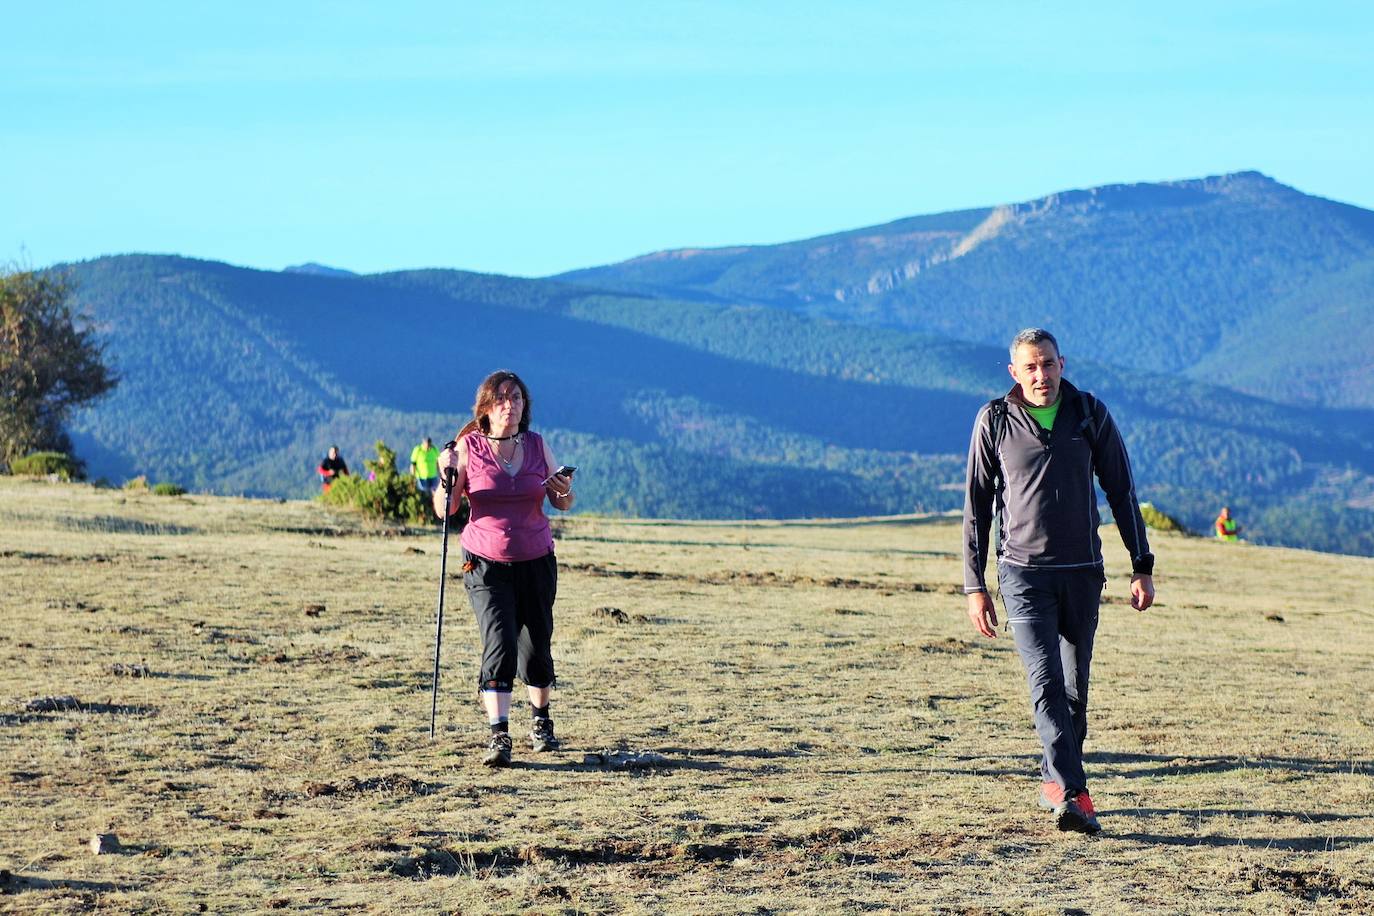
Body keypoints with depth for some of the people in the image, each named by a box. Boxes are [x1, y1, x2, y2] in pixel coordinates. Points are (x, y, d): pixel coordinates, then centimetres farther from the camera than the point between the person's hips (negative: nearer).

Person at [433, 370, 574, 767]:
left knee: (536, 646, 10)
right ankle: (498, 735, -21)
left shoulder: (537, 445, 1)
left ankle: (541, 722, 33)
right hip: (486, 565, -3)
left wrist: (564, 491, -14)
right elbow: (444, 510, -7)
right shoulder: (468, 447, -6)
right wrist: (447, 478, -25)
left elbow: (562, 504, 8)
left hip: (536, 562, 3)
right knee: (499, 644, -17)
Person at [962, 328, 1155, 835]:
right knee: (1046, 681, -16)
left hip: (1082, 572, 2)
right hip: (1023, 572, -2)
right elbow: (977, 505, 4)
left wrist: (1142, 567, 4)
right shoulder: (995, 421, 0)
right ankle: (1073, 793, -25)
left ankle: (1054, 781, 26)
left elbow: (1121, 492, 8)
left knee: (1075, 685, 9)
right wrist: (974, 585, 0)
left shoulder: (1090, 414, 3)